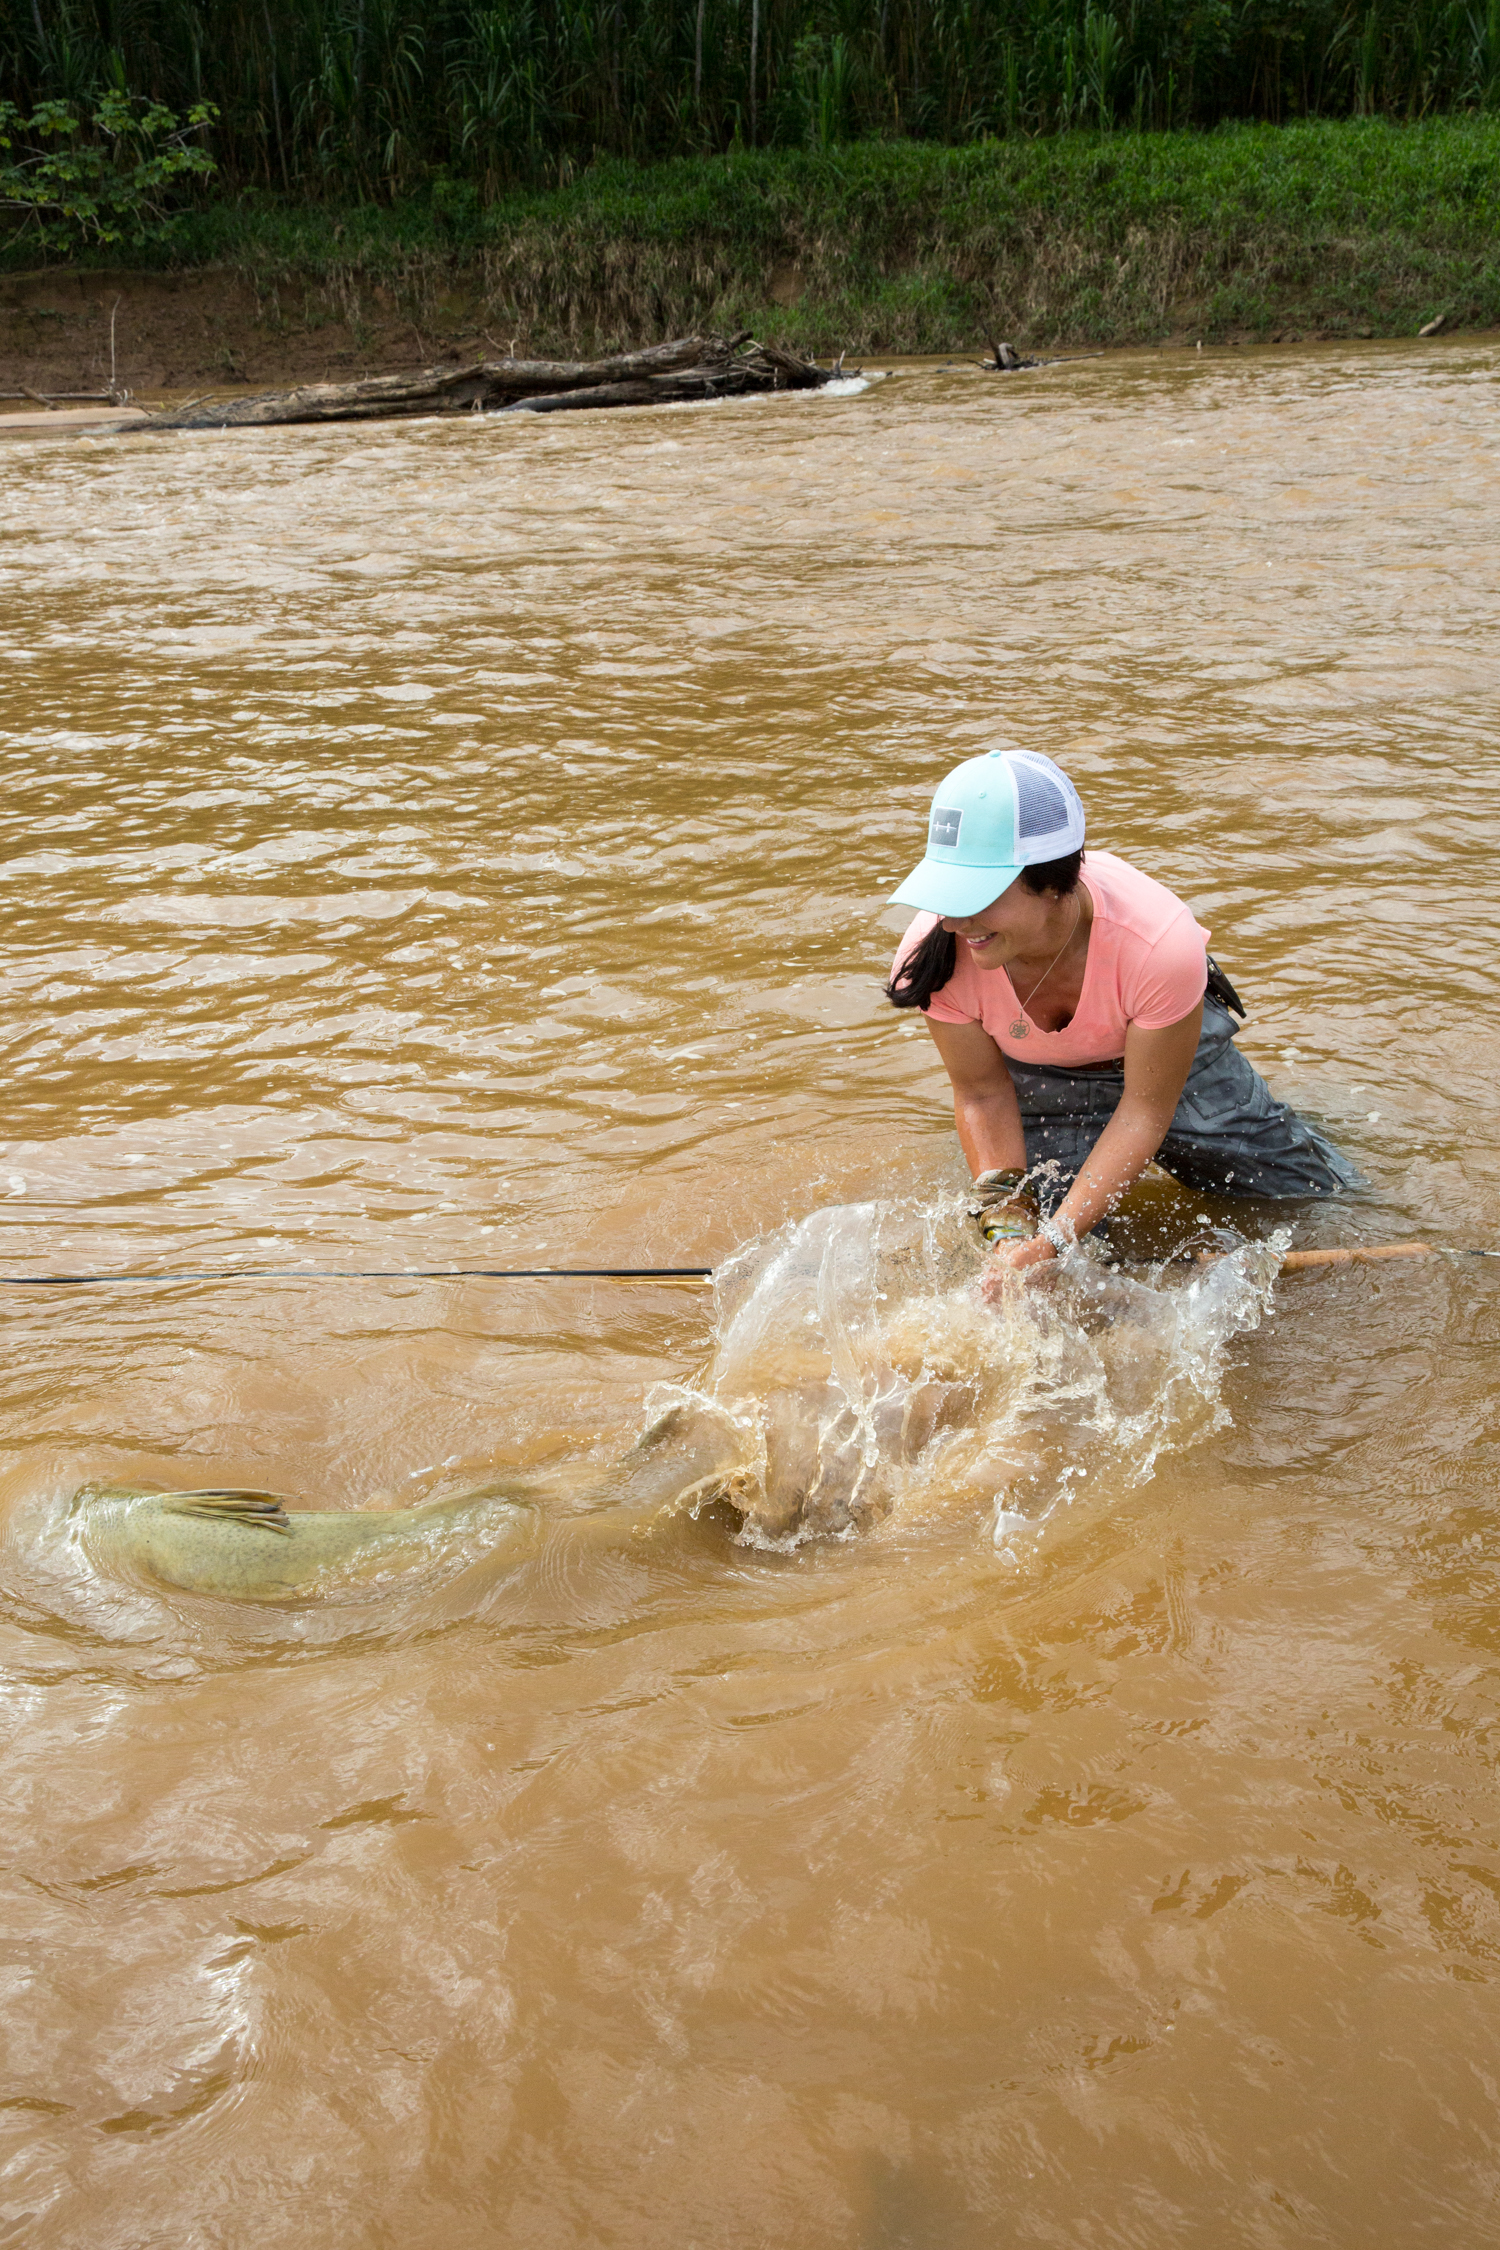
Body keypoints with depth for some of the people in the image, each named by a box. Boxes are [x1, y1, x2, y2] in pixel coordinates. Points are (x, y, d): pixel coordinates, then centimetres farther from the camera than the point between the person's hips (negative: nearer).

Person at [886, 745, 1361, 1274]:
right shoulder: (936, 954, -36)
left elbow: (1145, 1111, -31)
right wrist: (1007, 1227, -29)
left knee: (1335, 1205, 12)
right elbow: (983, 1094, -19)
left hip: (1173, 1053, 0)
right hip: (1038, 1079, 1)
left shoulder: (1162, 944, -44)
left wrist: (1052, 1241, -36)